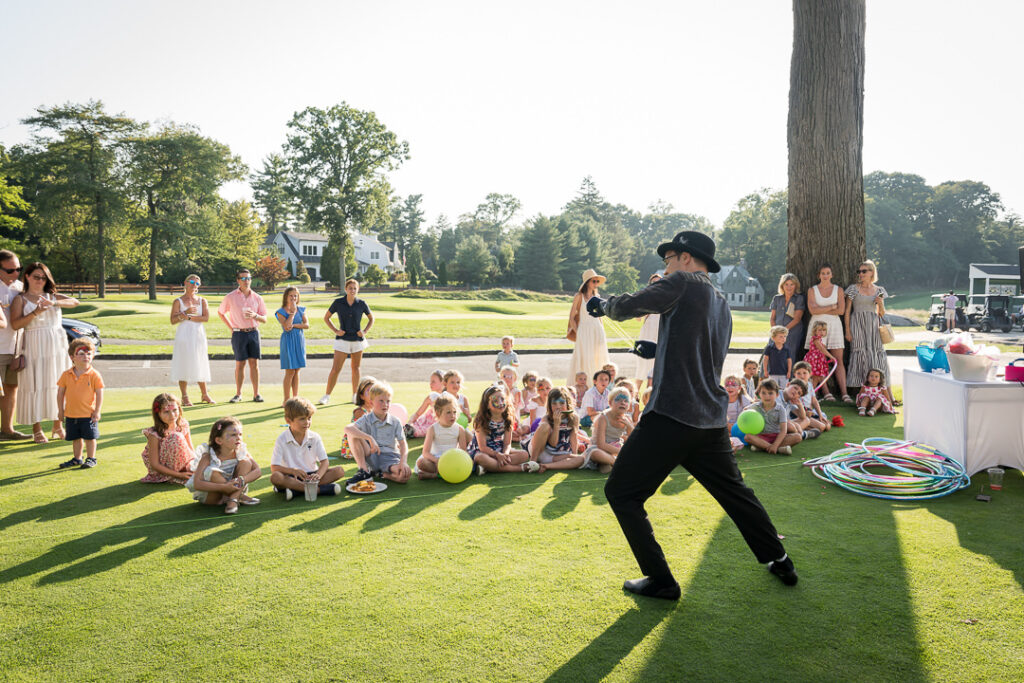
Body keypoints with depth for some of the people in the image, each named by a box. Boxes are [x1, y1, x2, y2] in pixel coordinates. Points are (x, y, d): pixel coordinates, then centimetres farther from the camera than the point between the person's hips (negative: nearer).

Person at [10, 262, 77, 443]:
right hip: (35, 347, -3)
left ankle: (58, 425, 13)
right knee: (35, 385, -4)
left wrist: (54, 303, -21)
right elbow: (15, 324, -8)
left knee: (58, 384, 4)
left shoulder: (52, 296, 13)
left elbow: (75, 302, -6)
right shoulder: (20, 299, 5)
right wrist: (35, 313, -19)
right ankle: (36, 428, 1)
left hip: (57, 345, 3)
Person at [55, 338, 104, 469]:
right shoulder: (66, 375, 1)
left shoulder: (94, 375, -9)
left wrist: (97, 411, -10)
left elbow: (99, 394, -7)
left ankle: (91, 459, 18)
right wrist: (60, 410, 7)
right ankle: (77, 459, 30)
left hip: (88, 415, -4)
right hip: (71, 414, 4)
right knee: (75, 438, 16)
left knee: (90, 437, 4)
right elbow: (60, 393, 8)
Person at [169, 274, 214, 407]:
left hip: (199, 336, 2)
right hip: (183, 336, -2)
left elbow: (206, 317, -3)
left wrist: (189, 317, -11)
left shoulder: (202, 301, 11)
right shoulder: (178, 301, 4)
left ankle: (205, 395, 14)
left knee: (200, 365, 6)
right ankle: (184, 397, 2)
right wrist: (185, 312, -18)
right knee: (183, 365, -3)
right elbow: (173, 320, -5)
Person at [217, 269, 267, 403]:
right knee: (240, 364, 1)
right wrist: (231, 328, 6)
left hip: (253, 332, 1)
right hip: (239, 333, -1)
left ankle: (256, 394, 4)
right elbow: (220, 312, 15)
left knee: (254, 363, 0)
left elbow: (264, 319, 9)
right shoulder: (231, 297, 3)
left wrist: (254, 315, -13)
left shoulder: (257, 298, 7)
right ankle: (238, 394, 11)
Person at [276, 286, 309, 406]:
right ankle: (287, 399, 2)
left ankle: (295, 397, 12)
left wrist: (294, 325, -14)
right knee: (290, 371, -5)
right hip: (288, 341, -4)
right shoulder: (281, 312, -4)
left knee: (297, 370, 7)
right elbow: (286, 327, -18)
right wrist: (292, 311, -14)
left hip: (300, 340, 4)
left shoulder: (301, 309, 9)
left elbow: (307, 325, -1)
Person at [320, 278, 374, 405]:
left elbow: (371, 319, 14)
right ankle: (327, 396, 2)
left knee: (355, 368, 10)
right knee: (335, 369, -6)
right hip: (342, 340, -2)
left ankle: (355, 395, 21)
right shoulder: (338, 302, -4)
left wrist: (365, 331, 0)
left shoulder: (361, 304, -1)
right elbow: (326, 317, 7)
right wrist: (335, 331, -3)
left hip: (358, 339, 2)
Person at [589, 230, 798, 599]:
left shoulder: (684, 283, -6)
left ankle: (660, 580, 5)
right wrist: (659, 350, 28)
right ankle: (780, 563, 35)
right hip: (712, 420, 9)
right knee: (735, 492, 25)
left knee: (621, 492, 2)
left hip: (671, 416, -9)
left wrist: (602, 304, 10)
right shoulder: (722, 305, 19)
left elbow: (628, 306, -10)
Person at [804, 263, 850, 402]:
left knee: (839, 360, -4)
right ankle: (826, 392, -1)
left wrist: (822, 310, -7)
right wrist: (832, 307, -5)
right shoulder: (812, 290, 7)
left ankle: (844, 393, -5)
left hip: (834, 325, 1)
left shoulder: (838, 289, 9)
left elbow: (841, 311, -4)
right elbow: (813, 310, -8)